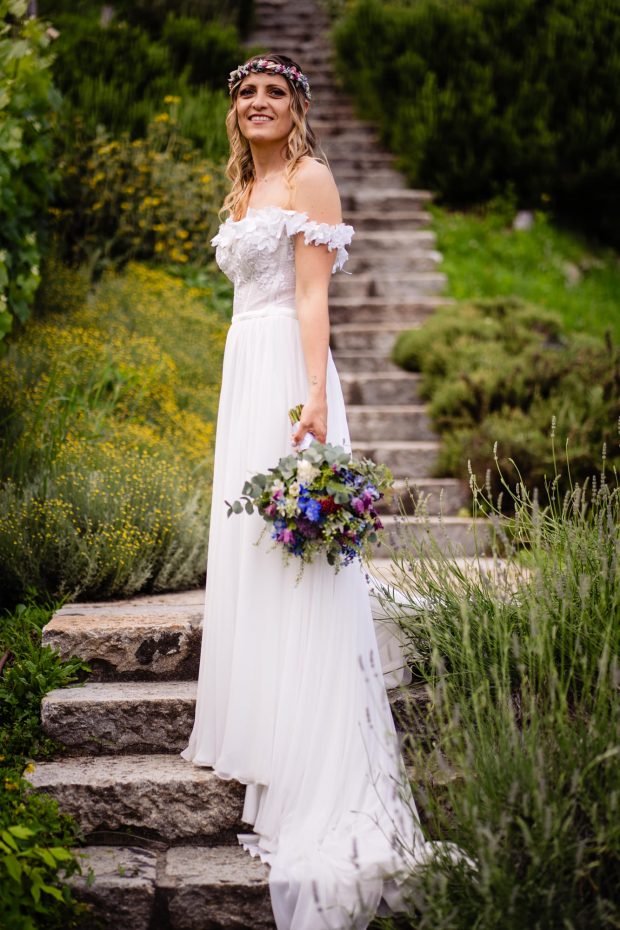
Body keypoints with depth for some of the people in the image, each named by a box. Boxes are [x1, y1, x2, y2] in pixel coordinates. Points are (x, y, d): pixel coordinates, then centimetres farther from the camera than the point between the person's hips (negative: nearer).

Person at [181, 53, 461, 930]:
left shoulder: (310, 177, -3)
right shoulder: (245, 190, 21)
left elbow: (313, 294, -13)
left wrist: (314, 397, -22)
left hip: (286, 372, -9)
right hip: (244, 371, 9)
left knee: (288, 554, -10)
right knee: (246, 549, 10)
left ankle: (310, 778, -6)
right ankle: (261, 731, 21)